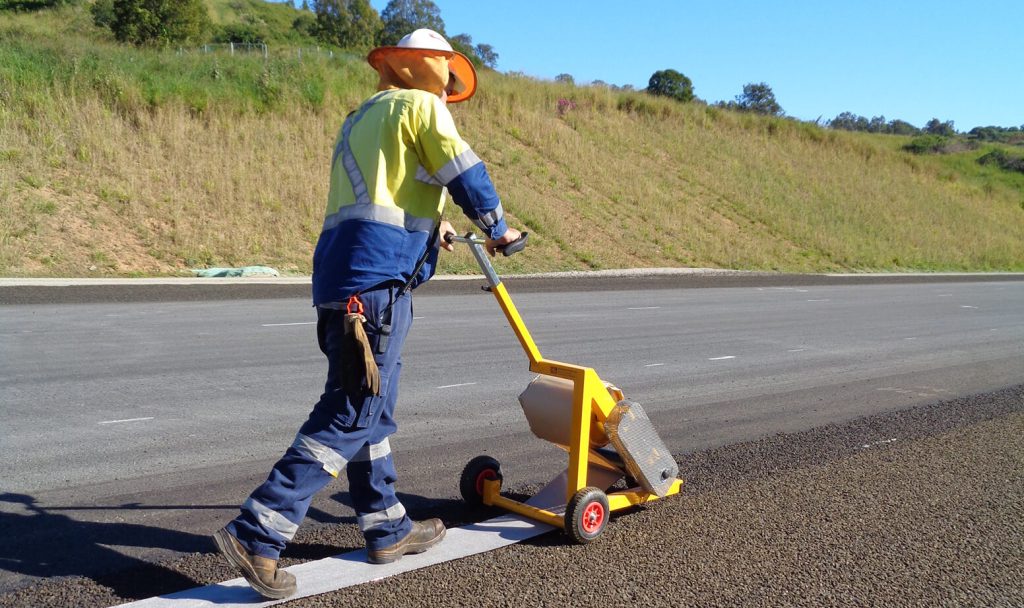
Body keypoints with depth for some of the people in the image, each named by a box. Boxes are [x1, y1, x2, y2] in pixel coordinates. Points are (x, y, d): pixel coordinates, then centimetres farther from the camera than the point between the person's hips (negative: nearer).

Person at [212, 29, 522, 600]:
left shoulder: (360, 119, 29)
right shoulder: (419, 106, 4)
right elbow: (465, 172, -4)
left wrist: (426, 224, 44)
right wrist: (497, 227, 12)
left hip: (342, 275, 10)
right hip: (378, 278, -9)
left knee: (372, 410, 14)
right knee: (351, 416, -10)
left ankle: (388, 528, 24)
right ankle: (258, 532, -11)